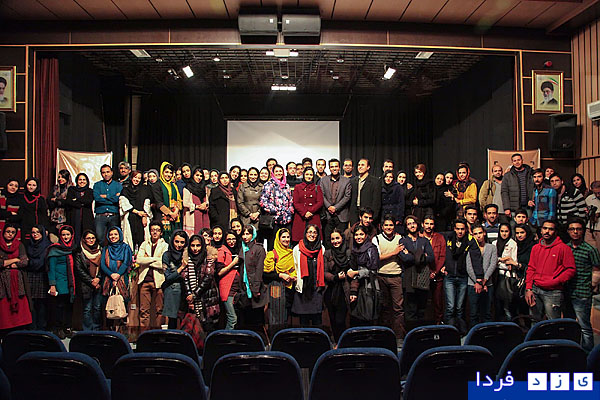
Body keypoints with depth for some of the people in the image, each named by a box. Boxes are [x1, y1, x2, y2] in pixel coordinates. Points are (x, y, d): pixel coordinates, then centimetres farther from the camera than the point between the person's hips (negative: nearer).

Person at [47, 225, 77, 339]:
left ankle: (67, 328, 12)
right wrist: (52, 285, -14)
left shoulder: (73, 248, 13)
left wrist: (74, 284, 11)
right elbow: (51, 268, -7)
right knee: (59, 305, -1)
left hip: (71, 283, 5)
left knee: (69, 305, 5)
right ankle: (58, 329, 9)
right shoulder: (55, 249, -3)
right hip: (59, 282, -5)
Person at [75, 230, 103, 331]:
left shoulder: (100, 251, 11)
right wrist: (91, 281, -8)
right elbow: (79, 270, -3)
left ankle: (97, 329, 14)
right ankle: (88, 331, 5)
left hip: (99, 284, 3)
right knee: (87, 309, -1)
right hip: (86, 285, -3)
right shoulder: (80, 253, 1)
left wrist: (98, 278, -5)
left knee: (98, 307, 5)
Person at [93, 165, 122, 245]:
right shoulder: (97, 185, 14)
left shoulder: (118, 185, 14)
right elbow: (97, 198, -4)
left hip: (114, 217, 0)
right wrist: (113, 198, -3)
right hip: (100, 216, 0)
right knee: (99, 238, -10)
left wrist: (105, 196, -1)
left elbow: (118, 199, -3)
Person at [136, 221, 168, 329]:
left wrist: (147, 260, -2)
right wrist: (155, 259, -6)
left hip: (158, 280, -2)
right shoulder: (144, 244, 17)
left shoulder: (165, 246, 7)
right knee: (144, 310, 0)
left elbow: (164, 264, -8)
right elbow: (138, 259, 0)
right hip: (144, 280, 2)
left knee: (159, 310, -1)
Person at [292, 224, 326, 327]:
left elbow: (323, 268, 13)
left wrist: (321, 285, 8)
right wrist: (297, 283, 2)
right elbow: (294, 267, 8)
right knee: (303, 320, 4)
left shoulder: (321, 249, 7)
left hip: (317, 288, 1)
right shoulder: (297, 249, 3)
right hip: (302, 288, -1)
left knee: (317, 319, 1)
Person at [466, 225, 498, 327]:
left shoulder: (492, 247, 10)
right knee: (474, 314, 0)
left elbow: (493, 265, -1)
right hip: (473, 285, -1)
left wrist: (483, 281, -11)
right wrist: (478, 282, -11)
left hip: (488, 284, 1)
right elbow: (469, 268, 0)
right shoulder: (470, 249, 7)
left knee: (487, 314, 5)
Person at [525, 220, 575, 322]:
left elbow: (571, 270, -6)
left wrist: (554, 282, -14)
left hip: (553, 292, -5)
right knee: (534, 322, 12)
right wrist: (528, 289, 5)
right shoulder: (535, 248, 12)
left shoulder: (564, 248, -3)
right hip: (535, 290, 5)